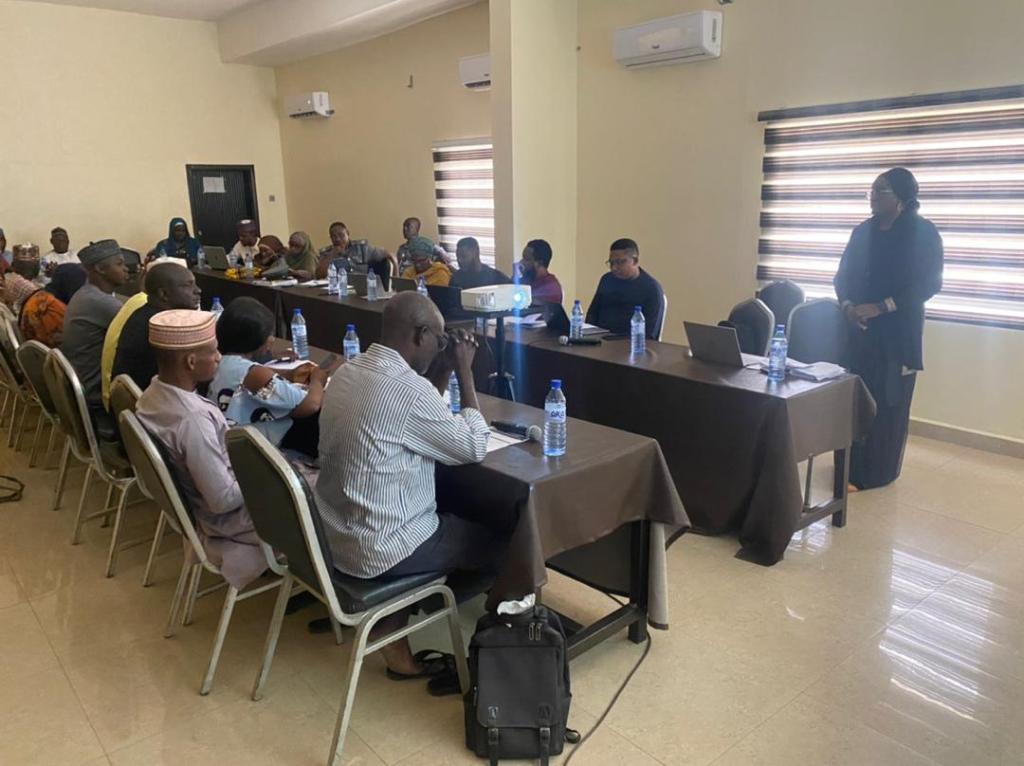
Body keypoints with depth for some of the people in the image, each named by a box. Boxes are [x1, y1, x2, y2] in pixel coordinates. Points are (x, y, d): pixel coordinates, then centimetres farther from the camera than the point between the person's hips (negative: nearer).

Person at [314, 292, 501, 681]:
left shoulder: (349, 371, 2)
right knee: (497, 539, 10)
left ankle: (392, 627, 21)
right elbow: (474, 448, -12)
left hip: (335, 534, 8)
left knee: (452, 512, 26)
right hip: (378, 550, -8)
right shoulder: (408, 387, -25)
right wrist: (464, 372, -7)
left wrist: (443, 371, 6)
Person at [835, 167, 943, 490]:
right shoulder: (862, 231, 11)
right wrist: (847, 305, -10)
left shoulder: (923, 232, -3)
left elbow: (929, 283, -9)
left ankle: (878, 472, 8)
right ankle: (853, 466, 12)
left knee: (888, 400, -1)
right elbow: (843, 275, 11)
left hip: (898, 331, -4)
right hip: (859, 328, 4)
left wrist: (881, 307, -18)